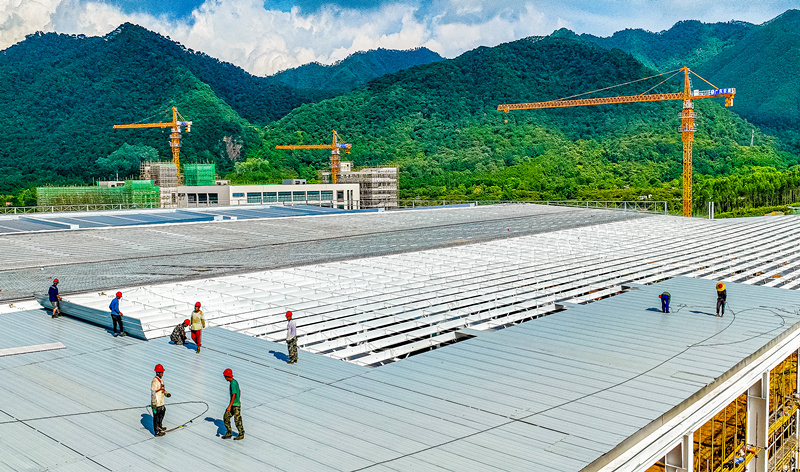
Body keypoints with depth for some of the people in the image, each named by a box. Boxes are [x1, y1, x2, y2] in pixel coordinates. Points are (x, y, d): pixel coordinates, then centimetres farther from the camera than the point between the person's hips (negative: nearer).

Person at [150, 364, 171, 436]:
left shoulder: (161, 380, 8)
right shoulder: (155, 381, -21)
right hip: (156, 403, -9)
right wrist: (153, 404, -23)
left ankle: (159, 427, 43)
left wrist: (167, 393, 1)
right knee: (156, 416, 3)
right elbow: (153, 393, -22)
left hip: (161, 402, 9)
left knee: (162, 414, 24)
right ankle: (156, 432, 14)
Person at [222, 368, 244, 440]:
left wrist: (229, 406, -28)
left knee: (237, 420, 1)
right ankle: (229, 433, 15)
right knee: (226, 417, 10)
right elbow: (239, 393, 19)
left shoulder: (233, 384, -21)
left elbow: (234, 395, -27)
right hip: (233, 404, 10)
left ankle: (241, 434, 14)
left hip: (235, 405, -10)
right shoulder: (235, 382, 10)